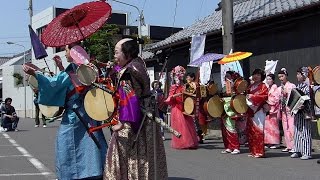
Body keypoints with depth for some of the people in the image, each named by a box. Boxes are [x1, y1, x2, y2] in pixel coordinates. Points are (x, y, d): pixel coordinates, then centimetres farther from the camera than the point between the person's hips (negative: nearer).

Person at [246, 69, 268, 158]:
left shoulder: (263, 86, 0)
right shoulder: (251, 86, 18)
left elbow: (264, 96, -14)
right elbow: (248, 94, 23)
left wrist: (253, 97, -17)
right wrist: (246, 96, 2)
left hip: (259, 111, -6)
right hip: (250, 110, 7)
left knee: (258, 130, -10)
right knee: (250, 130, 5)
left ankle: (259, 151, -9)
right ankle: (253, 151, 11)